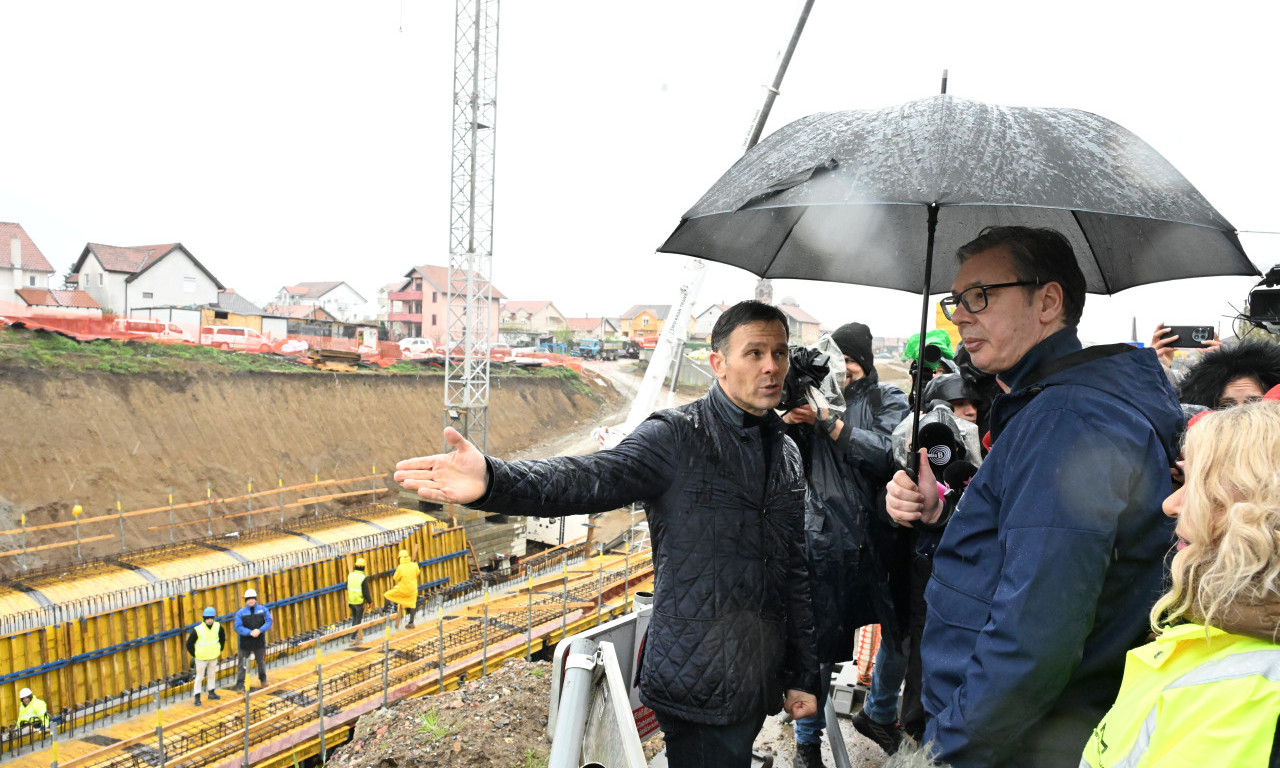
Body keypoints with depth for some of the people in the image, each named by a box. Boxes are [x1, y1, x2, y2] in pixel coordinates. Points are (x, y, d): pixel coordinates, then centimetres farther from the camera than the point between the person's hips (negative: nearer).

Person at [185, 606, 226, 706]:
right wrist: (194, 655, -5)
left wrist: (220, 649, 12)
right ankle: (197, 697, 16)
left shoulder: (217, 627, -9)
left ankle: (212, 693, 33)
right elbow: (189, 644, -11)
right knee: (199, 677, 5)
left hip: (213, 657, 4)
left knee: (212, 675, 18)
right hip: (201, 658, -4)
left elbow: (222, 637, 12)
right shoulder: (197, 630, -22)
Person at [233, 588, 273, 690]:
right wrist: (250, 632, -25)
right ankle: (240, 684, 9)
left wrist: (260, 630, -22)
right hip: (245, 643, -2)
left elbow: (269, 622, -7)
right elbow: (238, 627, -13)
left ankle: (263, 679, 38)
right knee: (242, 665, 0)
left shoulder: (263, 609, 1)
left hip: (260, 643, 2)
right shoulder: (241, 613, -5)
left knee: (262, 662, 18)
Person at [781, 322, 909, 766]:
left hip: (881, 538, 2)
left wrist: (830, 422, -20)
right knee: (822, 642, 2)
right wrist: (789, 421, -17)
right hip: (828, 541, -2)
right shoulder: (817, 400, 5)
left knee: (900, 635, 17)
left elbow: (888, 454, -15)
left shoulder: (888, 400, 4)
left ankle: (878, 715, 44)